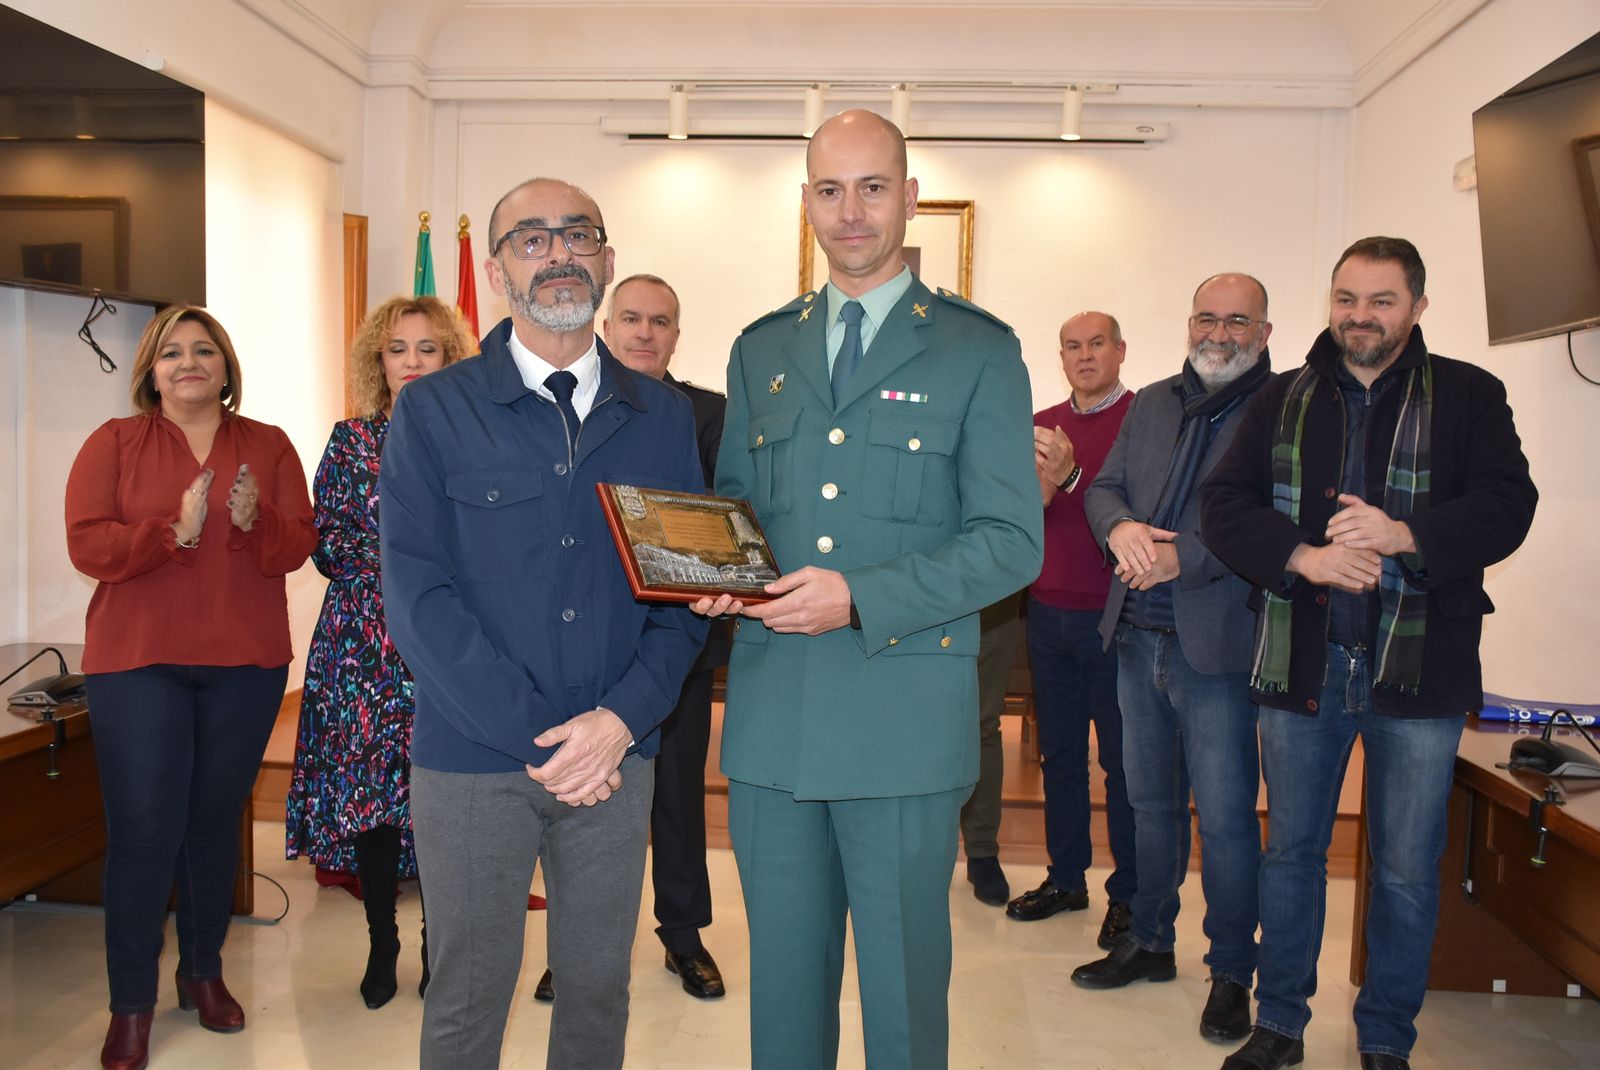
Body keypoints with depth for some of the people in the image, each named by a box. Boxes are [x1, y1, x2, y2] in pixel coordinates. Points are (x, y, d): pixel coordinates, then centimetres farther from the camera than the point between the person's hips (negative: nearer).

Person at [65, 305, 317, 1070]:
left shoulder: (268, 446, 7)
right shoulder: (113, 443, 4)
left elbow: (297, 547, 0)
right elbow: (87, 547, -7)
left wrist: (253, 520, -20)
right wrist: (174, 531, -21)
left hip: (245, 663, 2)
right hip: (138, 662, -2)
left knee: (216, 821, 11)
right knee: (142, 830, -2)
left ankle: (203, 972, 29)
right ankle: (131, 1005, 11)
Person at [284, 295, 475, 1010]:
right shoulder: (351, 441, 7)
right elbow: (327, 549, 2)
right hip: (365, 641, 1)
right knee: (368, 786, 3)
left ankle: (438, 945, 20)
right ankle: (382, 945, 20)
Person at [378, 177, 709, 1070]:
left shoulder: (664, 418, 5)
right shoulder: (433, 412, -3)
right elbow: (417, 596, -10)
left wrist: (621, 719, -12)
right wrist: (536, 737, -15)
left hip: (616, 758, 2)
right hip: (472, 761, -2)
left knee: (599, 991, 15)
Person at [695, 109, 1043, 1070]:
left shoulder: (979, 350, -1)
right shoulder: (760, 350, 13)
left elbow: (1013, 541, -7)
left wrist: (859, 597, -19)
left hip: (906, 719, -4)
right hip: (771, 713, 4)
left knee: (903, 984, 10)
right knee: (783, 980, 17)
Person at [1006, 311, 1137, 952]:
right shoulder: (1040, 426, 10)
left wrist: (1071, 476, -25)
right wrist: (1043, 486, -14)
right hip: (1049, 614, 5)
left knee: (1121, 759, 4)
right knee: (1059, 753, 14)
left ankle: (1127, 894, 16)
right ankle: (1066, 878, 27)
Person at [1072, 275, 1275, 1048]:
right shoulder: (1151, 405, 13)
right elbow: (1104, 487, 11)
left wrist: (1182, 557, -23)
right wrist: (1120, 527, -11)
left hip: (1218, 644, -6)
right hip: (1139, 636, 6)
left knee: (1225, 818, 3)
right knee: (1151, 803, 18)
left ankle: (1232, 971, 21)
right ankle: (1149, 943, 34)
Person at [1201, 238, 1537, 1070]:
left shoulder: (1467, 396, 2)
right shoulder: (1282, 401, 7)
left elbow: (1506, 505, -9)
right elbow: (1225, 505, -2)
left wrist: (1404, 534, -25)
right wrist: (1304, 557, -19)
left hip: (1419, 669, -1)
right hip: (1301, 663, 2)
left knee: (1407, 870, 9)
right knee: (1291, 852, 13)